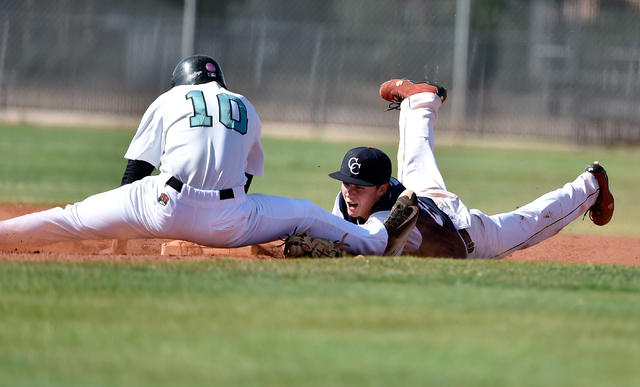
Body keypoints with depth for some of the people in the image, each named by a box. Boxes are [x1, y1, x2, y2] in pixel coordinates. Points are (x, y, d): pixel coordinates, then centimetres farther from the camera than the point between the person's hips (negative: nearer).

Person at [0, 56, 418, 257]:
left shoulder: (169, 100, 19)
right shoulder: (246, 109, 25)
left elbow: (135, 170, 15)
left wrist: (122, 228, 25)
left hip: (164, 206, -1)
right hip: (226, 225, 1)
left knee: (74, 217, 3)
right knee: (307, 214, 23)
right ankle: (379, 240, 25)